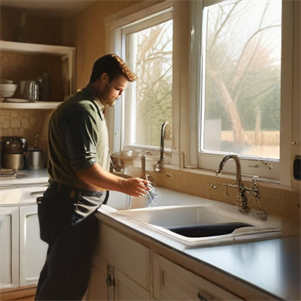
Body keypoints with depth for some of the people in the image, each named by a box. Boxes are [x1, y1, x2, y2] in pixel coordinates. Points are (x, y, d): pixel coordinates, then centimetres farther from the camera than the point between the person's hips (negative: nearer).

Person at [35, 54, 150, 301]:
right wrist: (124, 185, -14)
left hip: (66, 203, 11)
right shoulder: (84, 110, -17)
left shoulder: (87, 107, 17)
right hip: (73, 208, -11)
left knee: (55, 275, 19)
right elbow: (85, 168, -23)